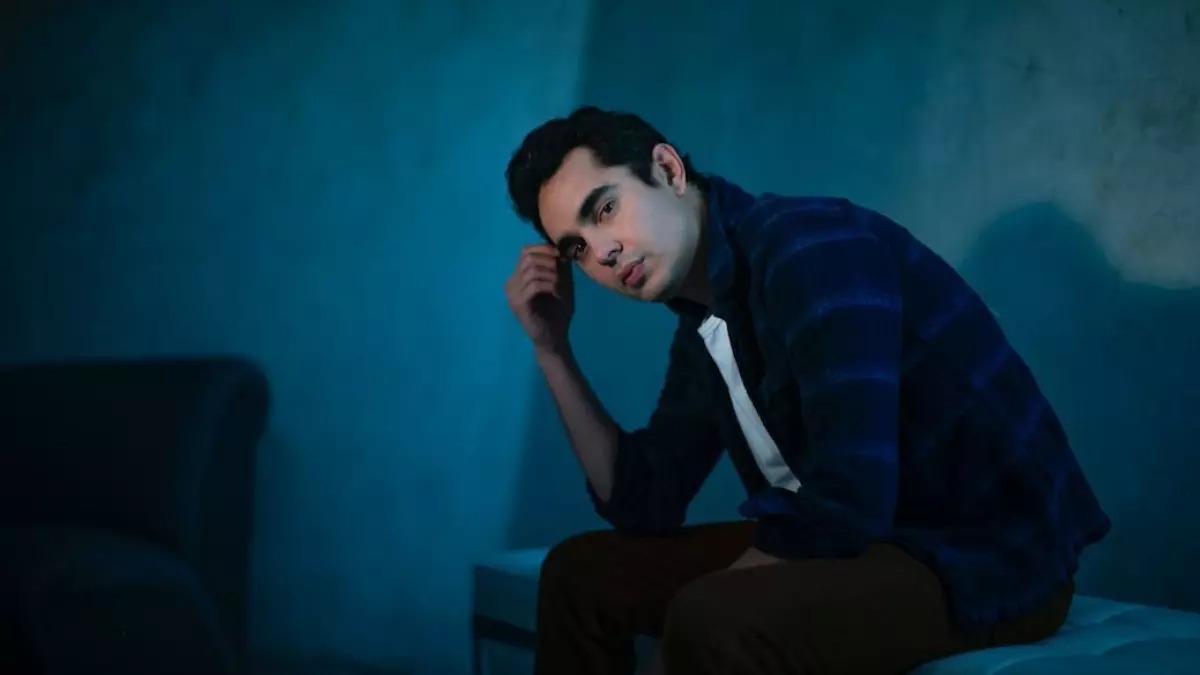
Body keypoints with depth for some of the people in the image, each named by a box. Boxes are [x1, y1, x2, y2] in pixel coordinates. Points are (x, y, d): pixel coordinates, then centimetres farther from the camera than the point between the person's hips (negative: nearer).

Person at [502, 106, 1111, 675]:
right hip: (874, 539, 9)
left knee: (710, 621, -33)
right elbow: (644, 503, 13)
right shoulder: (702, 329, 6)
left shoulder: (808, 249, -20)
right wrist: (552, 348, 6)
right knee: (580, 571, 9)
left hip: (992, 558, -9)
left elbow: (849, 505, -28)